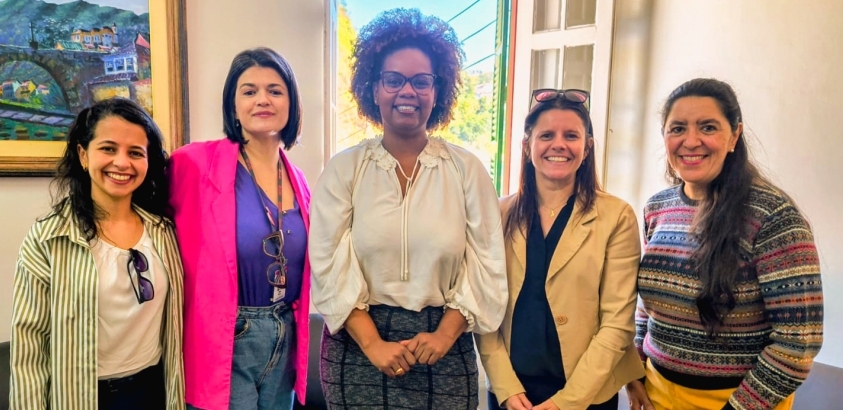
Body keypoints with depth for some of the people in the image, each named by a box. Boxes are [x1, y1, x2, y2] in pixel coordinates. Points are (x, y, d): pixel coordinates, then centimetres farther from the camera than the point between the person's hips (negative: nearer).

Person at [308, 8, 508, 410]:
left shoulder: (467, 170, 0)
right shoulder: (343, 170, -2)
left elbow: (485, 266, -3)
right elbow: (330, 267, -7)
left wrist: (445, 335, -14)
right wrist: (373, 344, -15)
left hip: (443, 349, 1)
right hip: (357, 346, 0)